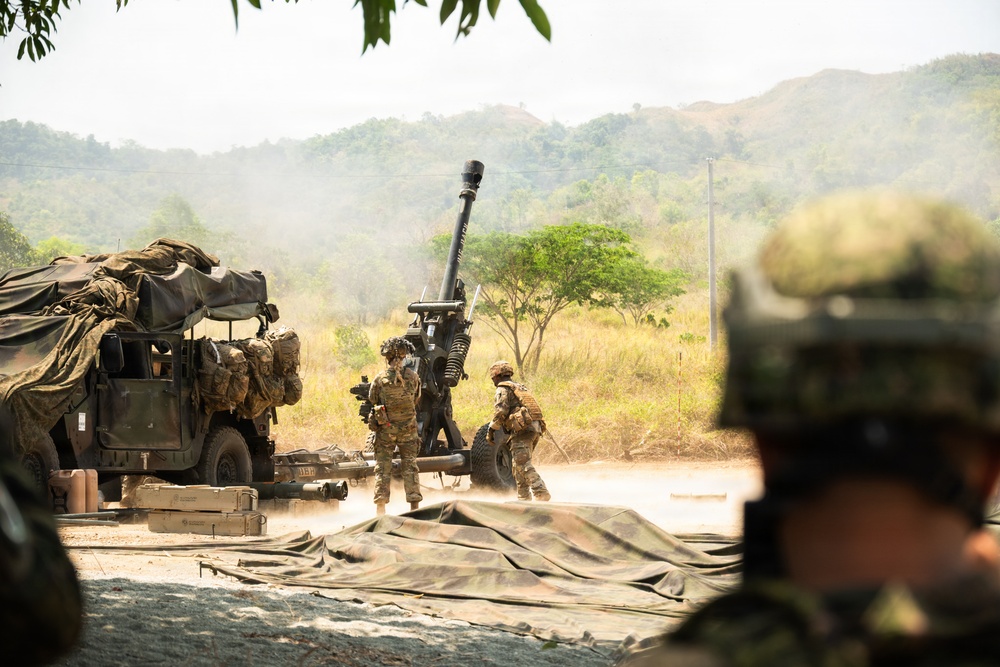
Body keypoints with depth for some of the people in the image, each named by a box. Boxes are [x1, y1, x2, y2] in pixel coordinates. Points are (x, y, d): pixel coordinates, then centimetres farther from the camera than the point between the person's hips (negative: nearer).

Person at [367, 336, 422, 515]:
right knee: (410, 466, 8)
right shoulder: (412, 377, -6)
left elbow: (372, 401, 0)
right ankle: (414, 504, 5)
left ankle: (380, 507, 3)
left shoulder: (380, 379, -10)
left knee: (382, 468, 6)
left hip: (385, 428, -1)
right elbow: (416, 399, 6)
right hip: (408, 428, 1)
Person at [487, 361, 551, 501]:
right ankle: (523, 496, 17)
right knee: (519, 464, 17)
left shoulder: (503, 389, 2)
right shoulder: (521, 387, 29)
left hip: (522, 429, -9)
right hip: (536, 428, 9)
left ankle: (541, 493, -27)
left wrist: (491, 430, -5)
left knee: (523, 464, -15)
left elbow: (500, 412, -11)